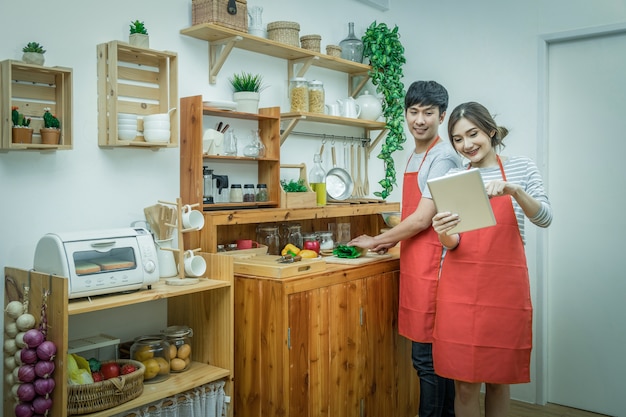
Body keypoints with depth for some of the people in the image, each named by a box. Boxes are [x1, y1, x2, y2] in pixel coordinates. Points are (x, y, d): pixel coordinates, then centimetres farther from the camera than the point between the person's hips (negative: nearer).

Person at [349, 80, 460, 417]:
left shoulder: (443, 157, -11)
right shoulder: (414, 157, 16)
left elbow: (422, 219, -16)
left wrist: (376, 241, -6)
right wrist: (389, 241, 10)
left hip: (431, 267, -9)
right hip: (414, 265, 9)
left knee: (428, 357, -2)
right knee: (436, 354, 16)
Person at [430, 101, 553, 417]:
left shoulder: (521, 168, 4)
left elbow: (544, 219, -8)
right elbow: (452, 244, 3)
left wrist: (513, 190, -25)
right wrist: (444, 234, -21)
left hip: (504, 286, -1)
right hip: (460, 287, 1)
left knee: (498, 380, 10)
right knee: (465, 384, 4)